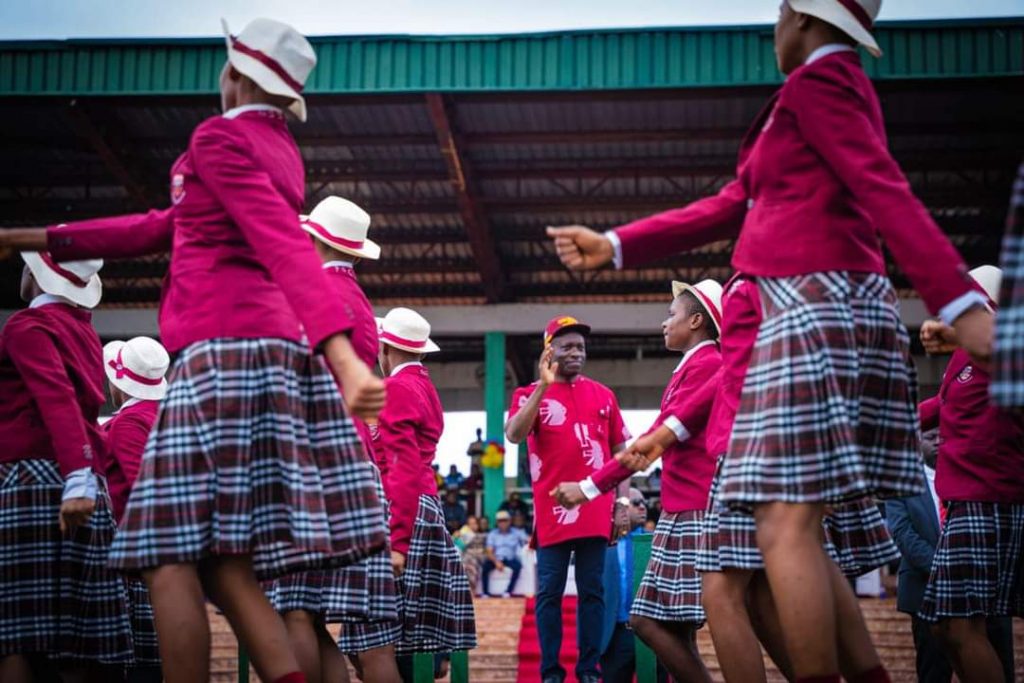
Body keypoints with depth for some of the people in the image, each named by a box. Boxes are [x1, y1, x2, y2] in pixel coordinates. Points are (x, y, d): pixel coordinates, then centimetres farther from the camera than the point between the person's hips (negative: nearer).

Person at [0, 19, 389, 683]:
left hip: (227, 353, -9)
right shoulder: (280, 151, 24)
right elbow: (168, 227, 29)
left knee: (174, 556, -8)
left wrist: (340, 351, -33)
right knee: (225, 563, 6)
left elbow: (284, 246, -19)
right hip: (279, 351, 9)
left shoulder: (220, 138, -3)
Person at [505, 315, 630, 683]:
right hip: (553, 509, -2)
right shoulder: (530, 394, 5)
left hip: (596, 510, 2)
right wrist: (543, 386, -17)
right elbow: (514, 435, -15)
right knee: (550, 592, 1)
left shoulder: (603, 394, 12)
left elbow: (619, 450, 14)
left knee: (592, 591, 5)